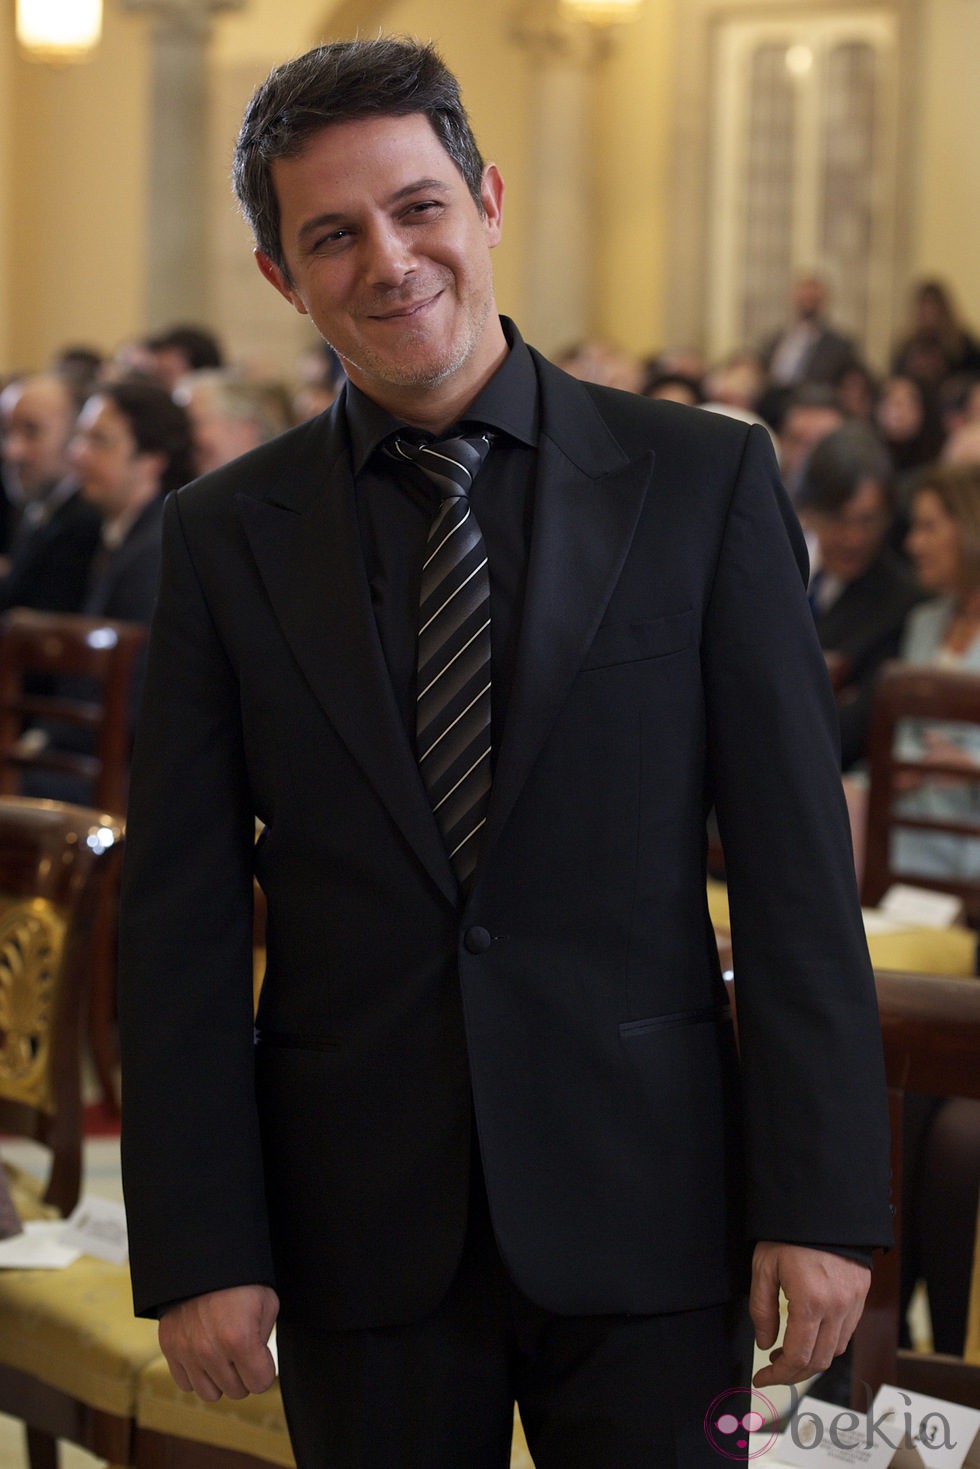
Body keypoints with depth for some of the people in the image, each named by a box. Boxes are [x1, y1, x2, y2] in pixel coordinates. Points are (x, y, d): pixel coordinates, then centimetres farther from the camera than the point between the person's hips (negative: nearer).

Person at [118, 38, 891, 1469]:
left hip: (646, 1204, -1)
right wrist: (198, 1245, -4)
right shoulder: (227, 537, 3)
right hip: (362, 1234, 1)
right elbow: (181, 920, 2)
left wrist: (821, 1194, -7)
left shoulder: (702, 481, -1)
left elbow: (797, 865, -3)